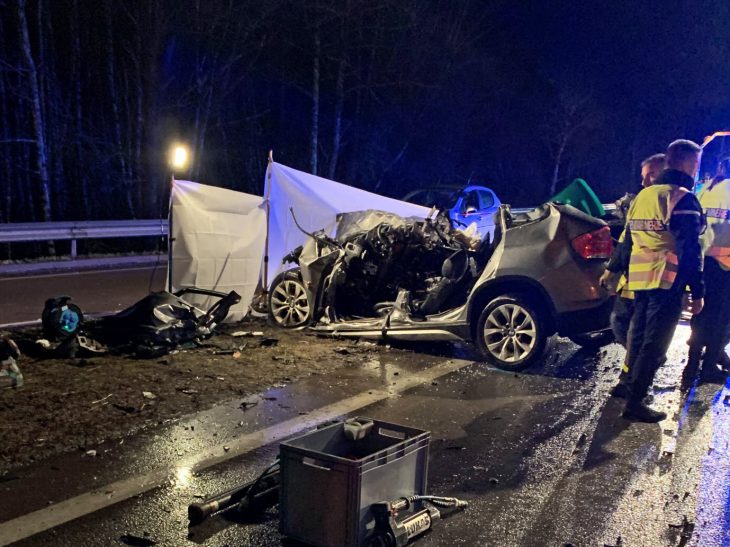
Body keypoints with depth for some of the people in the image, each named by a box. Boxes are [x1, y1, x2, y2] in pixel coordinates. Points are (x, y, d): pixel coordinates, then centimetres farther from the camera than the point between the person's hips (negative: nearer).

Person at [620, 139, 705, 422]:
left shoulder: (643, 196, 15)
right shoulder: (683, 199, -10)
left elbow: (626, 242, 19)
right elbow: (690, 250, -16)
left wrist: (628, 276, 25)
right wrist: (698, 291, -12)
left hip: (640, 281, 8)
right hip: (668, 283, -8)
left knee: (638, 338, 17)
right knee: (655, 344, -4)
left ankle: (632, 385, 27)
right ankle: (634, 403, -4)